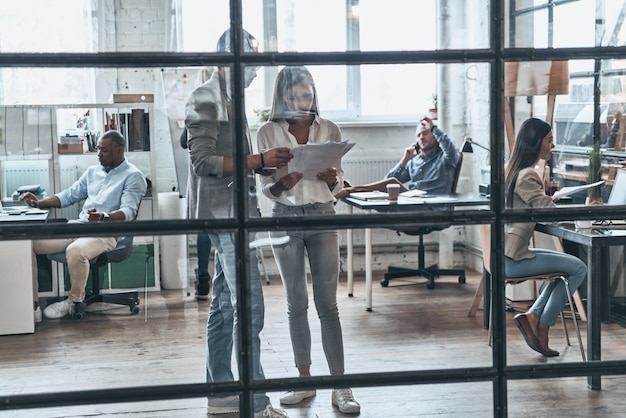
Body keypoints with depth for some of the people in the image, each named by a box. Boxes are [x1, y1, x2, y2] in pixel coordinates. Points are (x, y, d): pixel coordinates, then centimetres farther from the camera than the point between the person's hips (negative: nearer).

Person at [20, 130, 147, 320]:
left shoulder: (132, 176, -2)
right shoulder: (92, 171, 21)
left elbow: (128, 211, -15)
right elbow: (69, 195, 25)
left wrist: (104, 217, -35)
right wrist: (39, 203, 10)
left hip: (105, 232, -7)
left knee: (75, 251, -39)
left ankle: (74, 301, -15)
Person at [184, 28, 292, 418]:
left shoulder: (229, 99, 18)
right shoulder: (205, 99, -11)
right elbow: (203, 162, -18)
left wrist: (266, 164, 6)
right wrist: (258, 160, -20)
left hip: (234, 213, 10)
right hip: (224, 214, -10)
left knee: (225, 305, 12)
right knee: (250, 307, -11)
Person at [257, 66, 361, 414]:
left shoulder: (329, 130, 2)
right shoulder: (268, 133, 0)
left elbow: (339, 181, 5)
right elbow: (265, 187, 0)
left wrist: (330, 178, -17)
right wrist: (281, 185, -21)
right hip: (286, 218, 1)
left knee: (327, 304, -2)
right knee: (297, 304, 8)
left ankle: (340, 386, 1)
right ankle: (305, 380, 18)